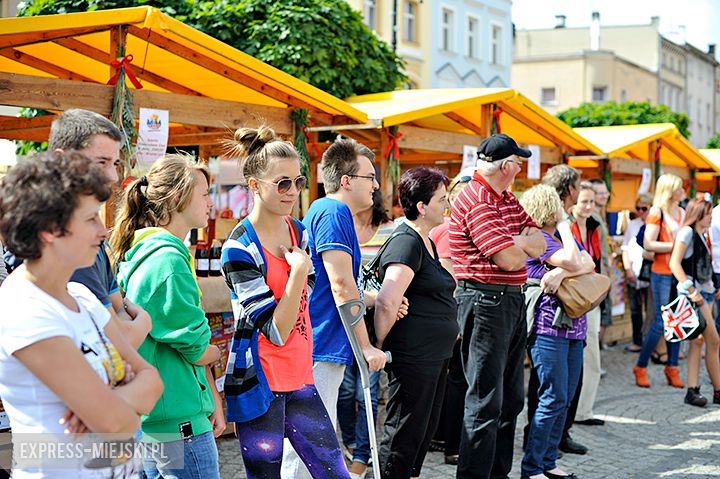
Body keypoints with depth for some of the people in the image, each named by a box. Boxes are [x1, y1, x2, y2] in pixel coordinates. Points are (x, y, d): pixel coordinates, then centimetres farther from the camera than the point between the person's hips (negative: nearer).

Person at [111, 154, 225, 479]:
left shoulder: (146, 252, 12)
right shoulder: (169, 260, -19)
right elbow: (196, 349, -16)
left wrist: (213, 398, 11)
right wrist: (222, 352, 7)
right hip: (178, 421, -10)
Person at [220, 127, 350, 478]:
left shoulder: (300, 232, 8)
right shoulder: (240, 248, -14)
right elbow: (276, 331, -17)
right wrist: (298, 270, -16)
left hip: (299, 379, 7)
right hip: (259, 383, -7)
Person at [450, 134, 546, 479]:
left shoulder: (508, 199, 15)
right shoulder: (476, 199, -16)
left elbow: (539, 245, 10)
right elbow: (509, 259, -21)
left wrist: (517, 241, -11)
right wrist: (524, 246, 0)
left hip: (514, 302, 10)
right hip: (486, 302, -10)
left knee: (511, 399, 16)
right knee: (486, 401, -6)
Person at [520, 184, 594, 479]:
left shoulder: (564, 236, 17)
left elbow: (589, 264, 2)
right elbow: (572, 261, -20)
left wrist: (562, 273, -17)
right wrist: (564, 227, -5)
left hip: (573, 326, 9)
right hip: (548, 325, -9)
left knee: (565, 399, 9)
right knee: (553, 398, -9)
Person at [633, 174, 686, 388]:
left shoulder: (683, 213, 14)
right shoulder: (657, 212, -6)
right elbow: (648, 244, -14)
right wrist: (676, 245, -16)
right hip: (662, 273, -7)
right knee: (661, 321, -6)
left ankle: (672, 368, 16)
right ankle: (641, 367, 7)